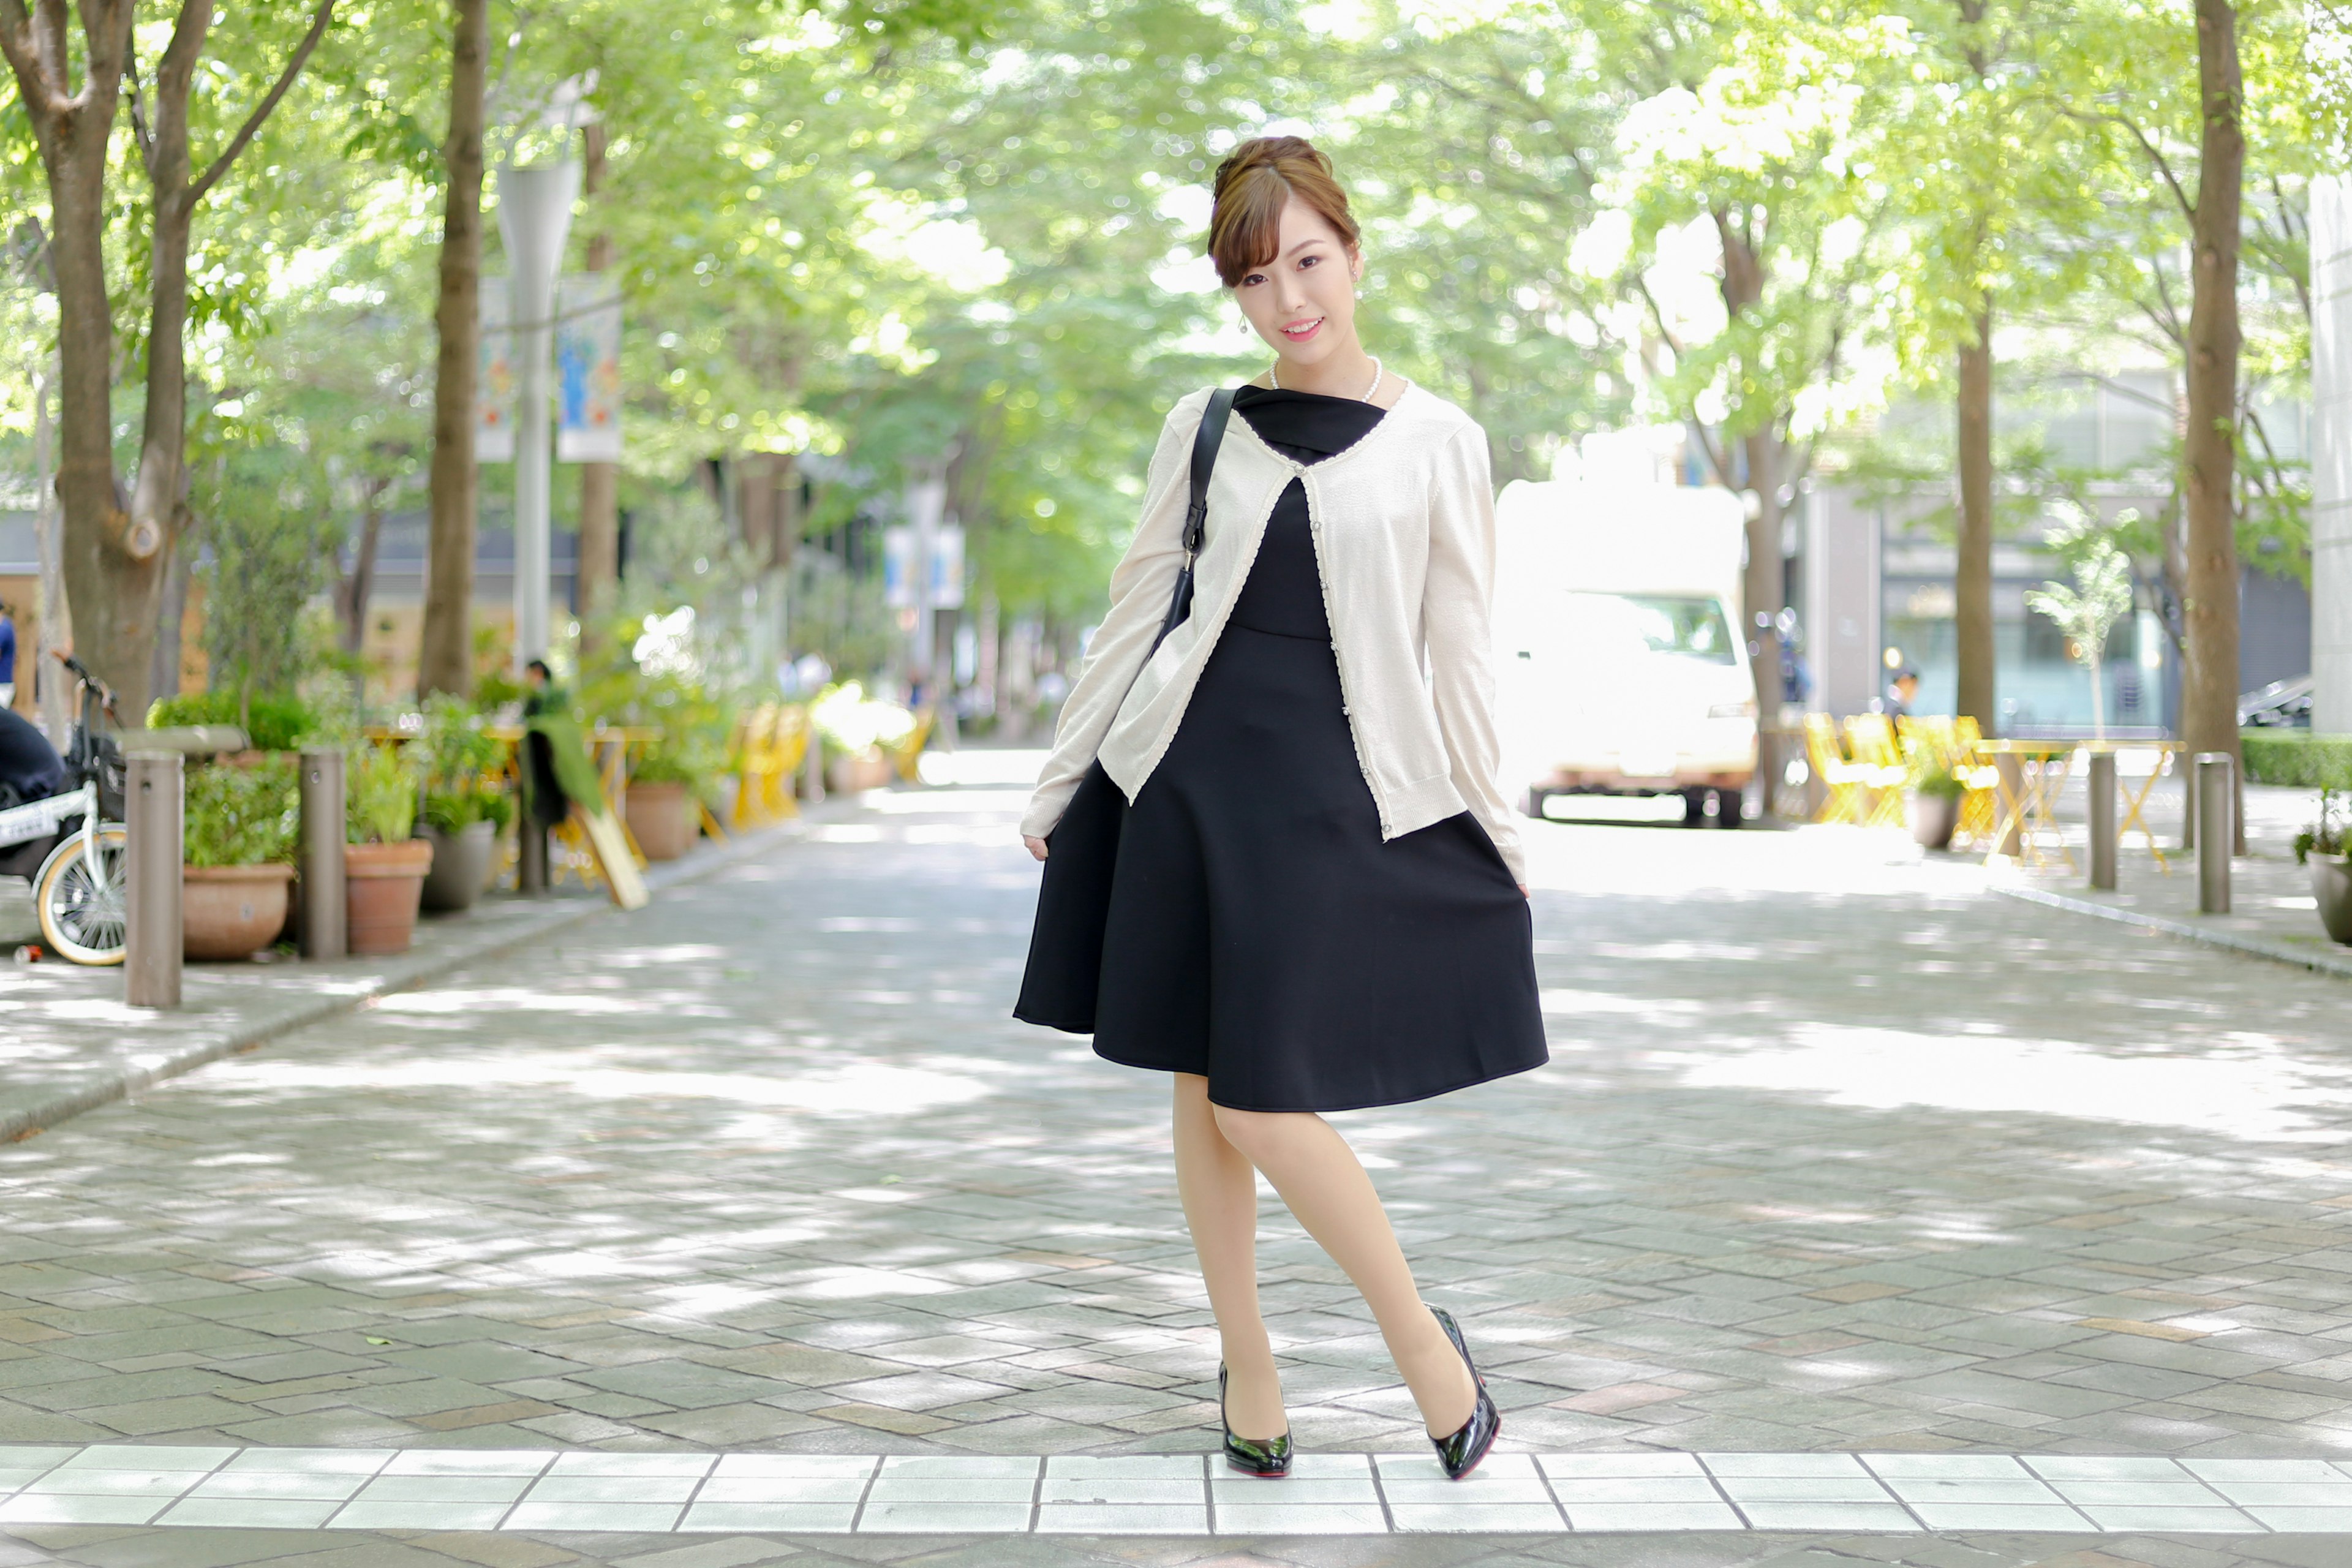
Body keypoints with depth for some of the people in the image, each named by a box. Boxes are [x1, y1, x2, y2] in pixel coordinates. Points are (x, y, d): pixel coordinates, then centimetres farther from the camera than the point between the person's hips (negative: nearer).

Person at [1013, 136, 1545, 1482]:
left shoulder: (1438, 442, 0)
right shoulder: (1207, 428, 7)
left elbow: (1458, 657, 3)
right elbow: (1137, 611, 13)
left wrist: (1497, 836, 2)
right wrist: (1063, 785, 14)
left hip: (1337, 788, -3)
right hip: (1193, 767, 4)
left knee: (1262, 1103, -9)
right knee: (1200, 1084, 6)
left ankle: (1420, 1333, 9)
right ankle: (1247, 1361, 20)